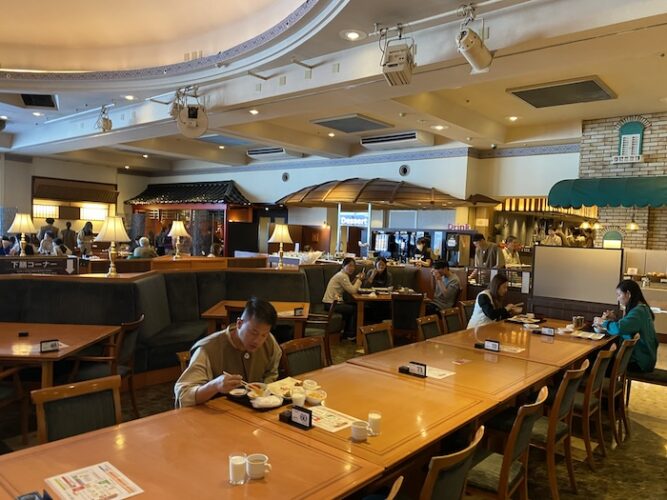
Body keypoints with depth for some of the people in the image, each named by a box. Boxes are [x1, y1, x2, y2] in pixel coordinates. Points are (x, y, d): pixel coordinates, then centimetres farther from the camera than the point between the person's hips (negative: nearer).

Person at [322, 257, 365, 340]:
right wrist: (359, 279, -7)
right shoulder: (342, 276, -16)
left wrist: (357, 279, 3)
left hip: (332, 302, 10)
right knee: (355, 309, -3)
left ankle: (347, 332, 25)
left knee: (352, 306, 18)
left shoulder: (343, 274, 14)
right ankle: (351, 334, 10)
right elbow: (352, 290, -18)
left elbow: (350, 288, 11)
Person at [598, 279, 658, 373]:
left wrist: (604, 322, -18)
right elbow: (625, 326, 14)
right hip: (641, 355, 8)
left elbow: (618, 329, -36)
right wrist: (614, 319, -2)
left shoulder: (638, 311, -23)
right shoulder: (640, 308, 8)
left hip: (641, 361, -8)